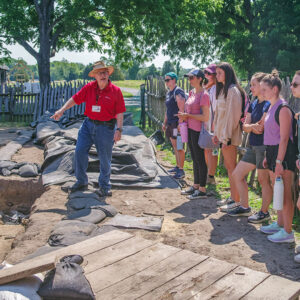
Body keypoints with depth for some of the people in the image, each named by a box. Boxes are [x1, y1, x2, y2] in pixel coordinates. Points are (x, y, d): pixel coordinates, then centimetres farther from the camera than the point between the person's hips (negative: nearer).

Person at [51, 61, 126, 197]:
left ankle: (104, 186, 21)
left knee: (105, 158, 5)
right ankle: (81, 181, 16)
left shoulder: (115, 91, -8)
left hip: (105, 127, -3)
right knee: (80, 150, -1)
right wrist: (62, 110, -7)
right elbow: (75, 99, 3)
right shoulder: (89, 87, 0)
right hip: (89, 124, 3)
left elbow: (120, 113, -8)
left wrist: (119, 129, -14)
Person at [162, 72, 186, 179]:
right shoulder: (169, 93, 17)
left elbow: (182, 109, -20)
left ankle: (181, 171, -3)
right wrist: (165, 123, 23)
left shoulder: (178, 92, -12)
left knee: (179, 147, -7)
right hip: (170, 123, 10)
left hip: (177, 123, -9)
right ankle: (177, 166, 27)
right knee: (174, 146, 16)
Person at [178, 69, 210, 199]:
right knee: (194, 159, 16)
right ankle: (195, 185, 27)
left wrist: (188, 115, -16)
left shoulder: (204, 95, -15)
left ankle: (202, 189, 8)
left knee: (200, 159, -1)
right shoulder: (192, 92, 11)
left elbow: (205, 117, -19)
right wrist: (183, 115, 5)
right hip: (190, 129, 9)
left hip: (198, 131, -9)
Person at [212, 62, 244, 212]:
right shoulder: (223, 90, 16)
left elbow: (233, 115, -18)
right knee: (228, 166, 13)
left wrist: (227, 136, -19)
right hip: (223, 133, 9)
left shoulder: (233, 90, -13)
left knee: (231, 167, -5)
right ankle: (232, 197, 23)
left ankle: (237, 201, 3)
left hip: (230, 134, -9)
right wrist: (216, 133, 17)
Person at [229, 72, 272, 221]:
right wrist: (253, 127, -13)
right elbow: (245, 126, 7)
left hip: (264, 147, -9)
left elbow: (261, 127, -19)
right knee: (237, 174, 12)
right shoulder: (253, 104, 12)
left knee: (263, 180, 1)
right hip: (253, 146, 9)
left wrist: (250, 126, -3)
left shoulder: (269, 104, -13)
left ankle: (264, 212, 17)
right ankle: (245, 207, 24)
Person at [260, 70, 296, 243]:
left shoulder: (283, 109, -15)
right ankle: (280, 224, 29)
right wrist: (268, 156, 18)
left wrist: (279, 161, -22)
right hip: (272, 151, 10)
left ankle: (288, 232, 4)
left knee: (285, 194, -4)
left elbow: (284, 138, -19)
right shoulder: (272, 107, 13)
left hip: (283, 152, -10)